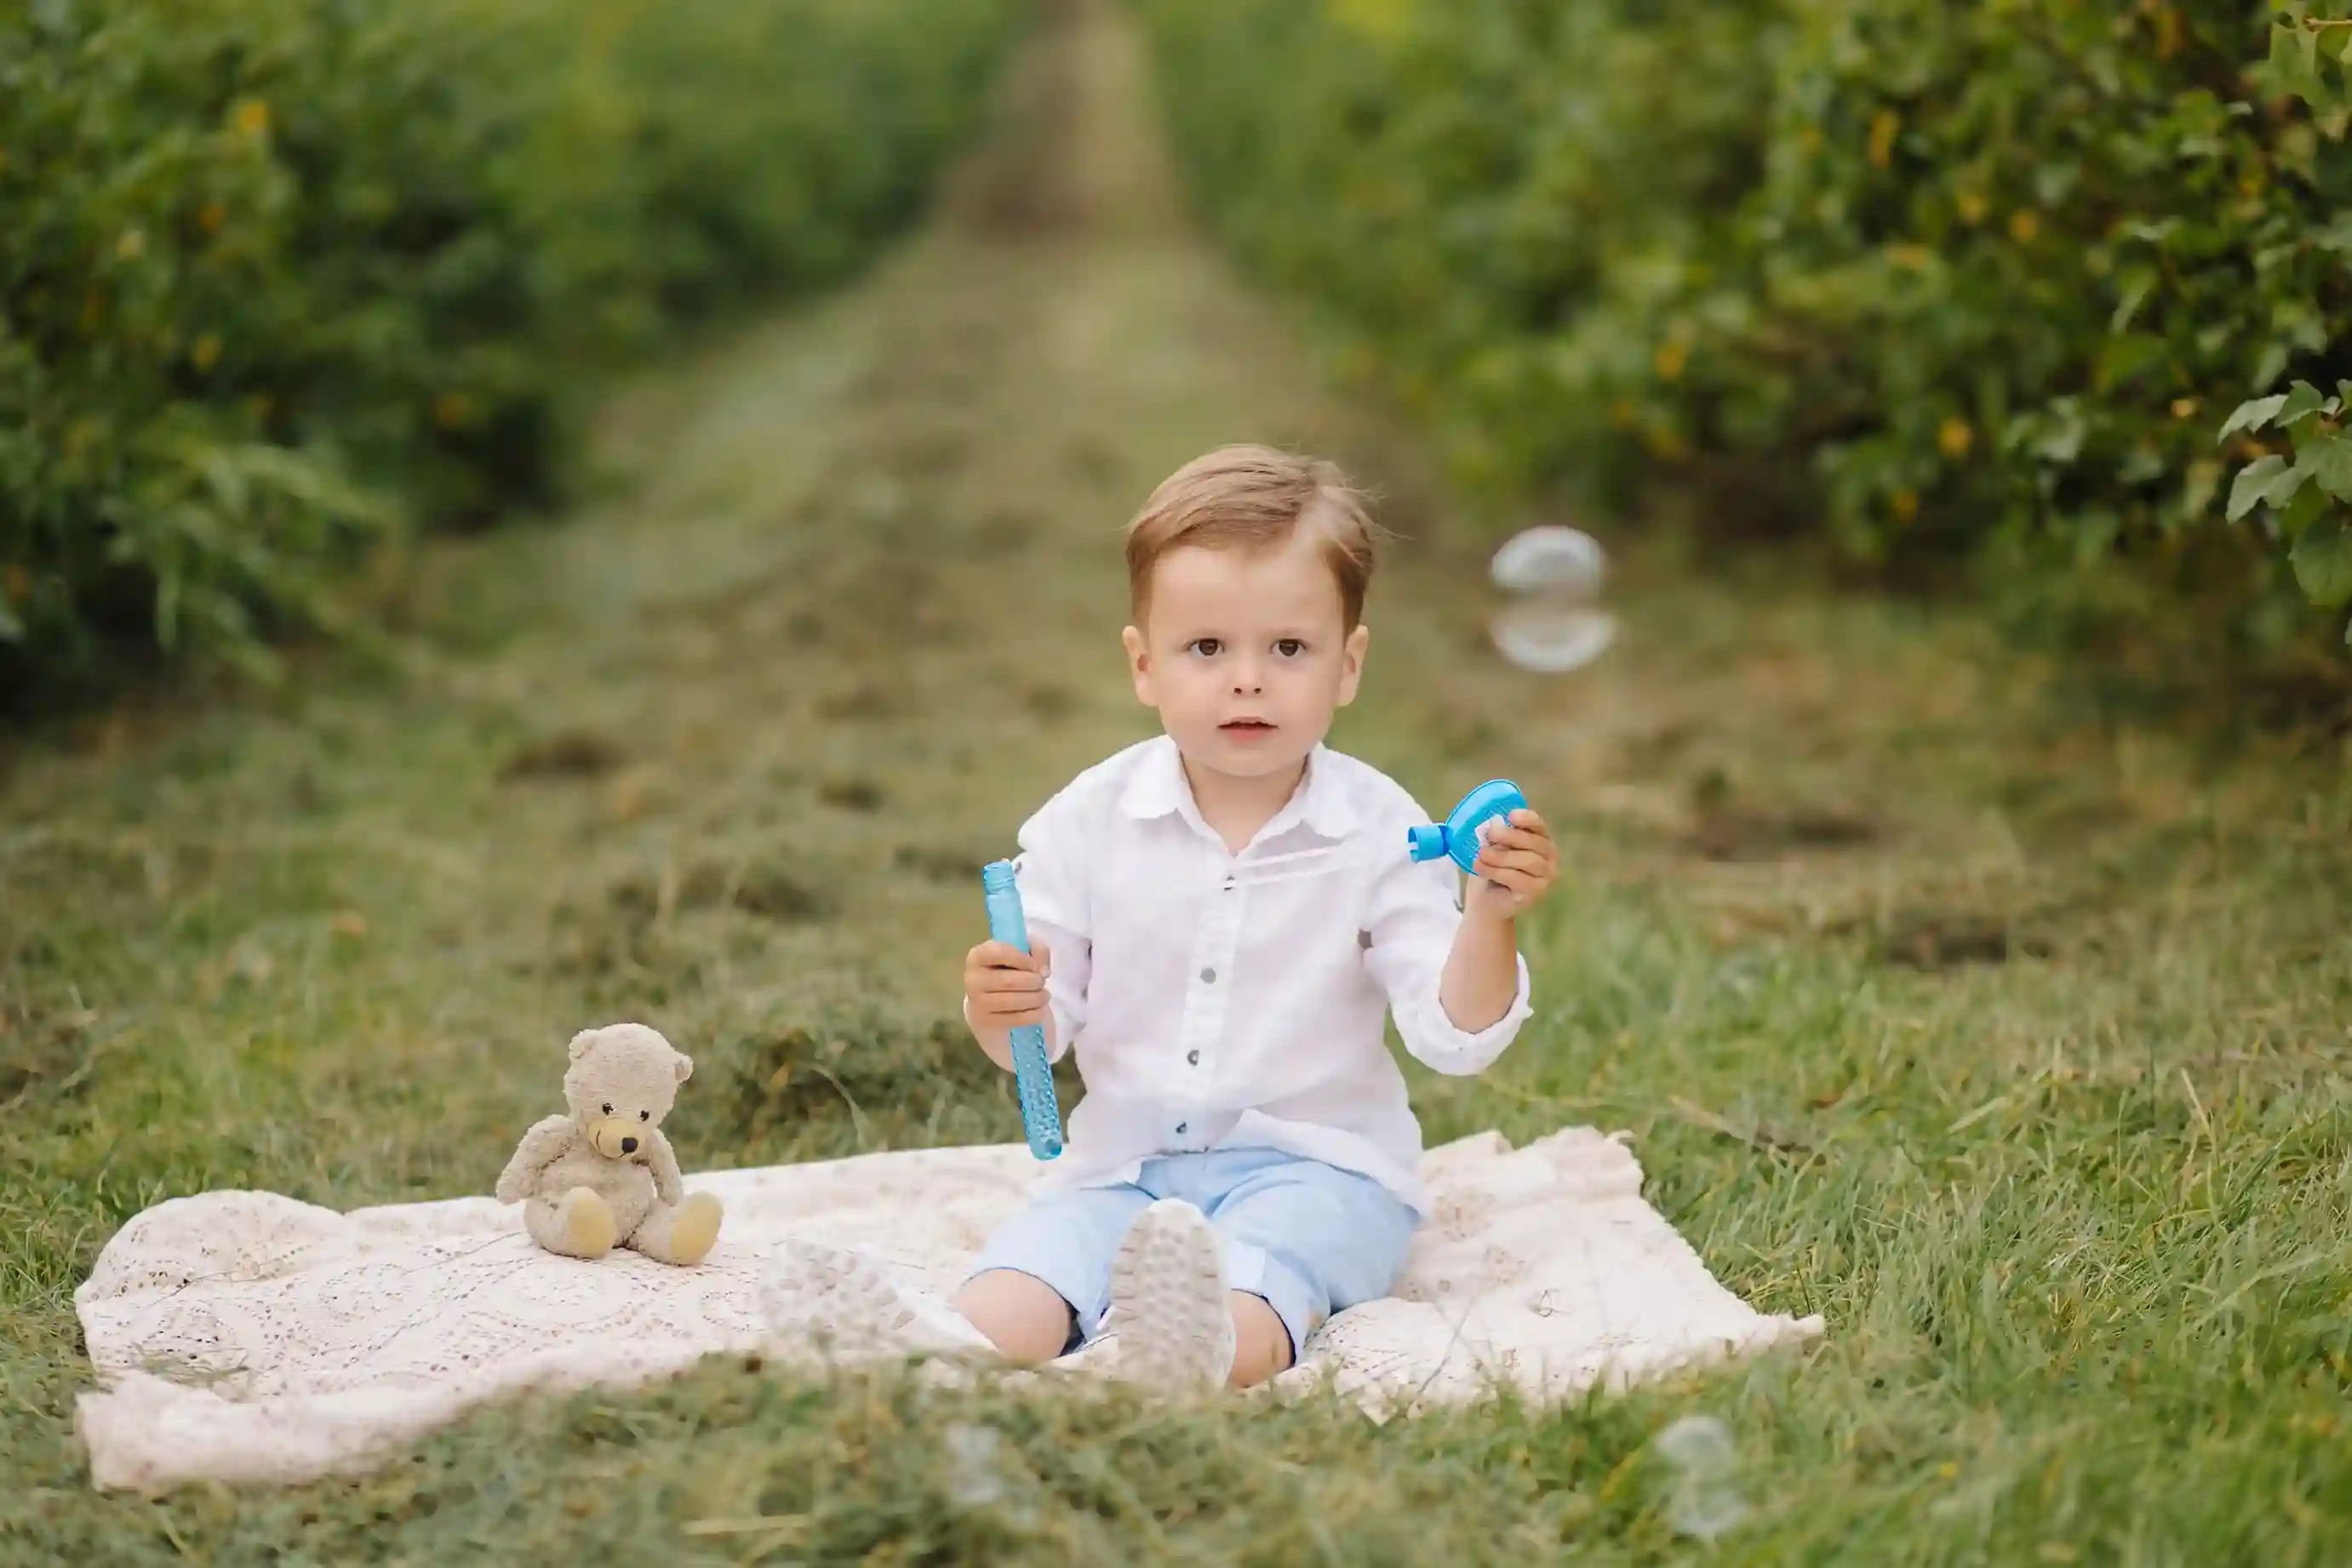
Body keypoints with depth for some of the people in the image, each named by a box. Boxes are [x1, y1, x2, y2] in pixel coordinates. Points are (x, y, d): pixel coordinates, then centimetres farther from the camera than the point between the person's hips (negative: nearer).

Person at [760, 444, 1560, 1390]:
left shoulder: (1380, 833, -4)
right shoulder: (1091, 818, 1)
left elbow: (1455, 1040, -8)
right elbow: (1041, 1036, 4)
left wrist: (1489, 915, -26)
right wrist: (1003, 1010, -20)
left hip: (1314, 1166, -2)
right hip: (1126, 1163, 2)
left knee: (1253, 1288, -35)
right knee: (1038, 1254, -29)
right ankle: (952, 1352, -57)